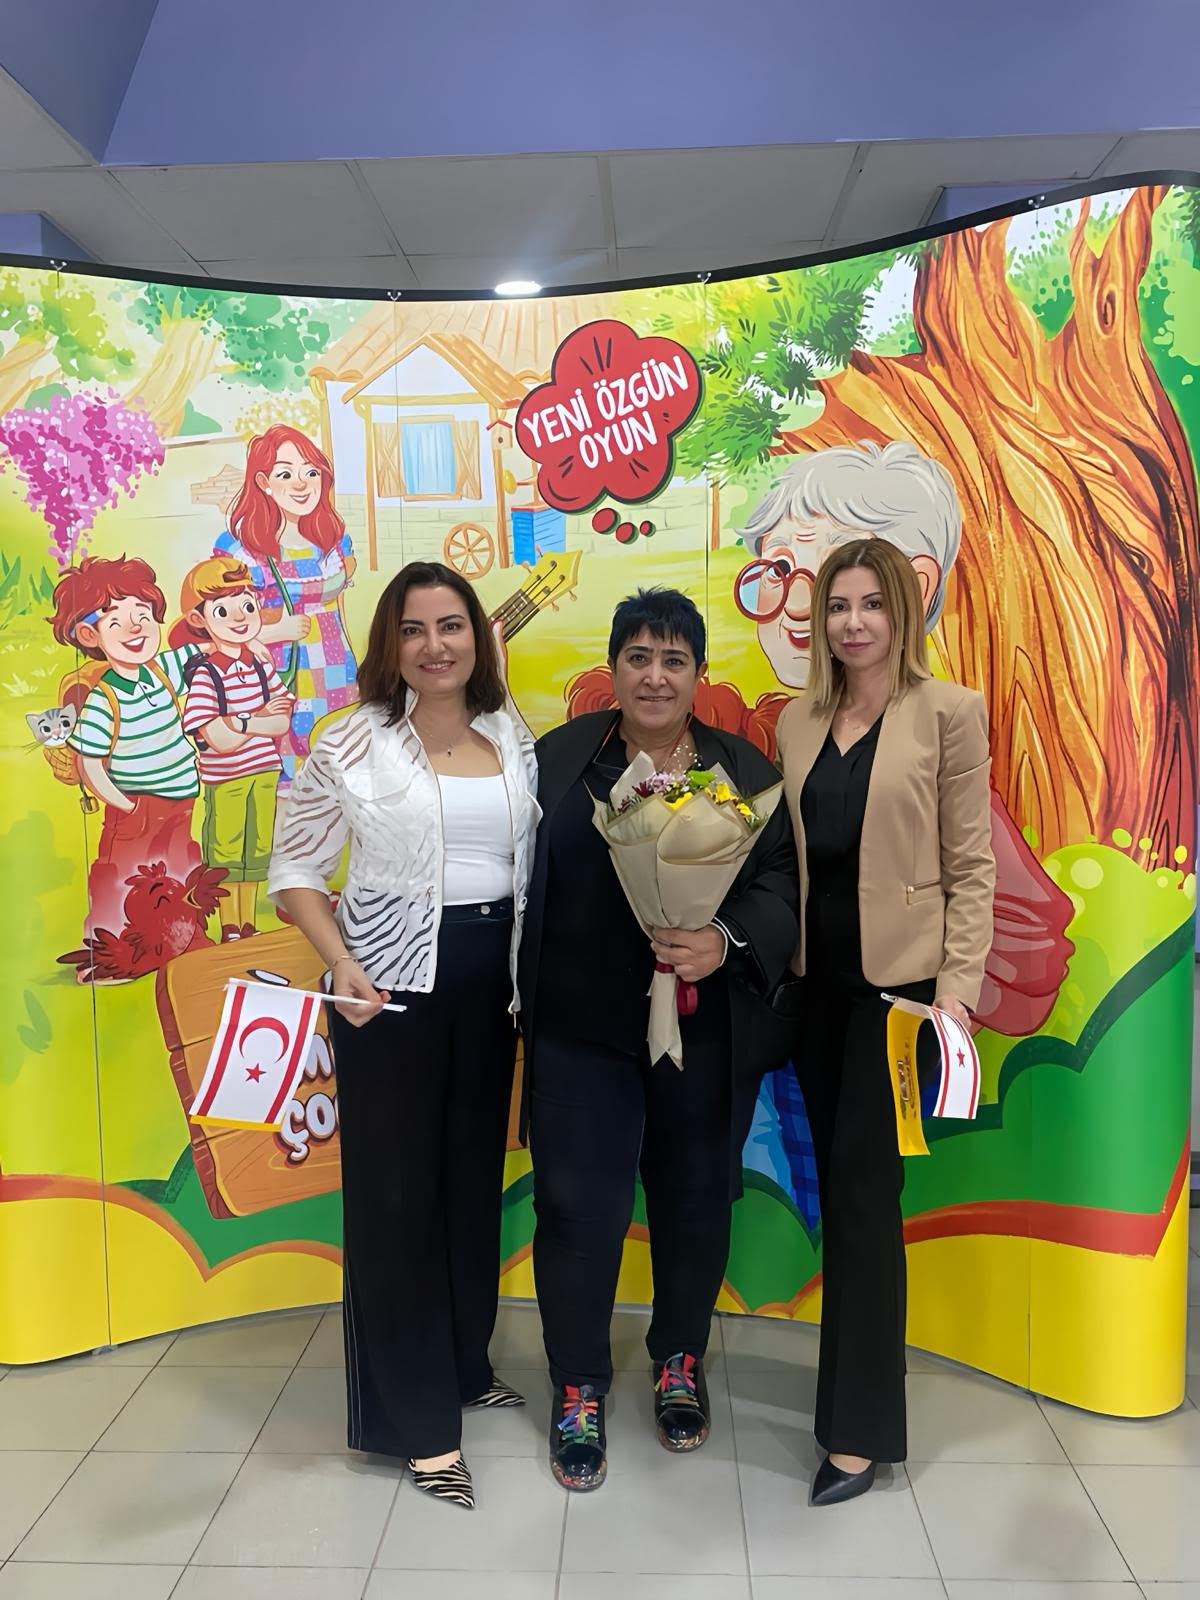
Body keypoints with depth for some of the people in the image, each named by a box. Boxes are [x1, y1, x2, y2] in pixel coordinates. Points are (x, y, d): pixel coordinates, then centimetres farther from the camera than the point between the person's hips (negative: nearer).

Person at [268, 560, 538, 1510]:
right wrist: (342, 968, -16)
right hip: (392, 979, -4)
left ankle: (465, 1364, 38)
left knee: (475, 1173, 15)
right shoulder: (355, 742, -7)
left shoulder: (515, 739, 5)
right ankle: (418, 1419, 20)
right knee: (397, 1186, 4)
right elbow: (295, 871, -3)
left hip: (491, 976, 4)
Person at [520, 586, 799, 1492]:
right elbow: (520, 880, 3)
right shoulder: (557, 758, 3)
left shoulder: (747, 772, 4)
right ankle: (579, 1389, 27)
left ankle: (681, 1363, 40)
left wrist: (728, 944, -21)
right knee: (579, 1209, 5)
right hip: (581, 1033, -1)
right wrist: (521, 1000, -3)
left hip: (705, 1034, 1)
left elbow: (783, 882, -3)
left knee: (695, 1202, 15)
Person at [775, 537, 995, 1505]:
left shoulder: (949, 712, -5)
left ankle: (860, 1427, 12)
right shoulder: (798, 722, 9)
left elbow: (971, 864, -6)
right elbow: (787, 855, 12)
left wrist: (957, 985, -13)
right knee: (838, 1182, 13)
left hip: (899, 979, -5)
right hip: (816, 978, 5)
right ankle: (862, 1374, 32)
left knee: (862, 1189, -2)